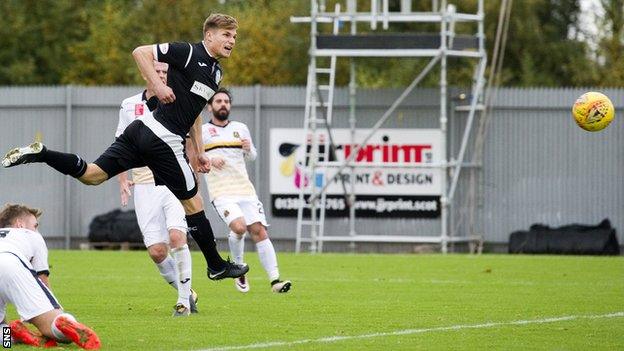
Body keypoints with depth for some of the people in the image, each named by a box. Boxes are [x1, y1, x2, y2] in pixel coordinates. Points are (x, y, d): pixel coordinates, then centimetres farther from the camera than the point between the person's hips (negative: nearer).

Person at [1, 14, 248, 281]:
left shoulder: (215, 72, 18)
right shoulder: (189, 53, -11)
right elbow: (141, 52, -15)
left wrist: (198, 151, 28)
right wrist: (157, 85, -24)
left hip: (144, 130, 9)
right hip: (163, 138, -9)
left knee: (92, 175, 5)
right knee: (192, 202, 4)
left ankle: (40, 153, -6)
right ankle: (216, 266, 14)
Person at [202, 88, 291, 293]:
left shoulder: (240, 129, 19)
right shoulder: (202, 131, 7)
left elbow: (252, 157, 29)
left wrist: (248, 149, 6)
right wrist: (209, 160, -15)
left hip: (245, 190, 4)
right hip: (221, 192, -4)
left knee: (259, 230, -10)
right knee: (239, 227, -26)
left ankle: (275, 280, -14)